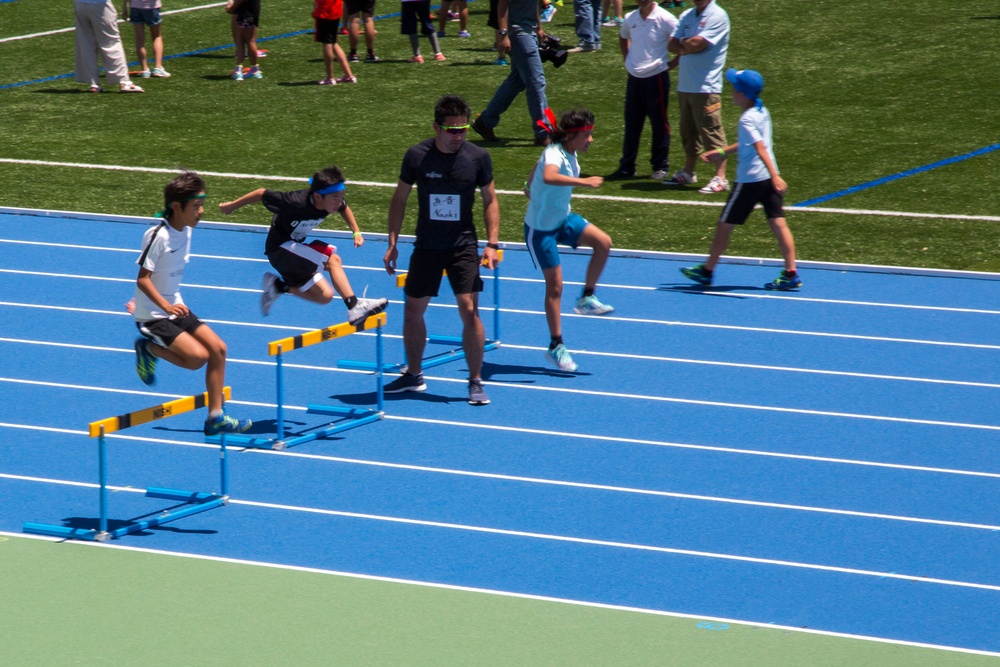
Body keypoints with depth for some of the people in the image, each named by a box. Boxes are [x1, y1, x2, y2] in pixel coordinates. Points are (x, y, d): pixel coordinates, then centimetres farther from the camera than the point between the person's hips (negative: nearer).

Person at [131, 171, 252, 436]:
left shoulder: (185, 231, 3)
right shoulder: (158, 236, -22)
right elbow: (143, 278, -21)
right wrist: (166, 305, -30)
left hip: (175, 308, 8)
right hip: (152, 316, -8)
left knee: (218, 348, 1)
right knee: (197, 356, -21)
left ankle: (216, 416, 9)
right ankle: (149, 349, 4)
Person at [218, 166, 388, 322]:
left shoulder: (333, 201, -12)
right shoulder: (297, 203, -32)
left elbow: (344, 208, 14)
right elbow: (262, 194, -22)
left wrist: (356, 232, 5)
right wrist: (232, 206, -11)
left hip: (294, 248, 8)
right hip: (279, 249, -8)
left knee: (324, 296, 4)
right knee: (332, 259, -24)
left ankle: (277, 286, 16)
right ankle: (354, 307, -27)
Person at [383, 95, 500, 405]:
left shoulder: (478, 157, -7)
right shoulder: (417, 156, -6)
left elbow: (490, 200, 4)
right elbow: (399, 198, 5)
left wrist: (492, 243, -5)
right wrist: (392, 242, 1)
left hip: (464, 246, -2)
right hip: (426, 248, 2)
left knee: (469, 310, -12)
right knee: (413, 310, 7)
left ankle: (476, 382, 0)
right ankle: (413, 375, 26)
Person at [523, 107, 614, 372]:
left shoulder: (570, 155, 1)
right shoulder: (554, 154, -26)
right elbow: (549, 177, -52)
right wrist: (582, 181, -54)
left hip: (562, 219, 8)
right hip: (541, 228, -8)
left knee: (603, 242, -8)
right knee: (555, 285, -2)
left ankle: (587, 298, 7)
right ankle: (556, 347, 10)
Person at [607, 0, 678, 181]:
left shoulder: (665, 19, -11)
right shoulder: (630, 19, 7)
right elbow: (623, 38, 29)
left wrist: (673, 63, -8)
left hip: (656, 77, -5)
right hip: (634, 77, 5)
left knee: (659, 123, 3)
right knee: (631, 123, 9)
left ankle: (660, 167, 12)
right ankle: (626, 167, 15)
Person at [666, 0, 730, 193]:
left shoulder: (717, 16, -9)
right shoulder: (686, 16, 14)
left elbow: (696, 44, -18)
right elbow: (672, 45, 6)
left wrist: (683, 43, 2)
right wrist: (689, 45, -9)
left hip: (705, 87, -7)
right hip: (684, 84, 7)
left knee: (712, 132, -6)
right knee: (688, 132, 16)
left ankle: (720, 179, -4)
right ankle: (688, 173, 29)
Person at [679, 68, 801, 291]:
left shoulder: (747, 120, -17)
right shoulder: (762, 112, 9)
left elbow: (761, 149, -27)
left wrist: (775, 176, -34)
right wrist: (722, 152, 29)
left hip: (749, 181, -8)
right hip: (768, 179, 8)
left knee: (725, 225, 6)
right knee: (778, 223, 3)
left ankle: (707, 271, 18)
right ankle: (791, 273, -3)